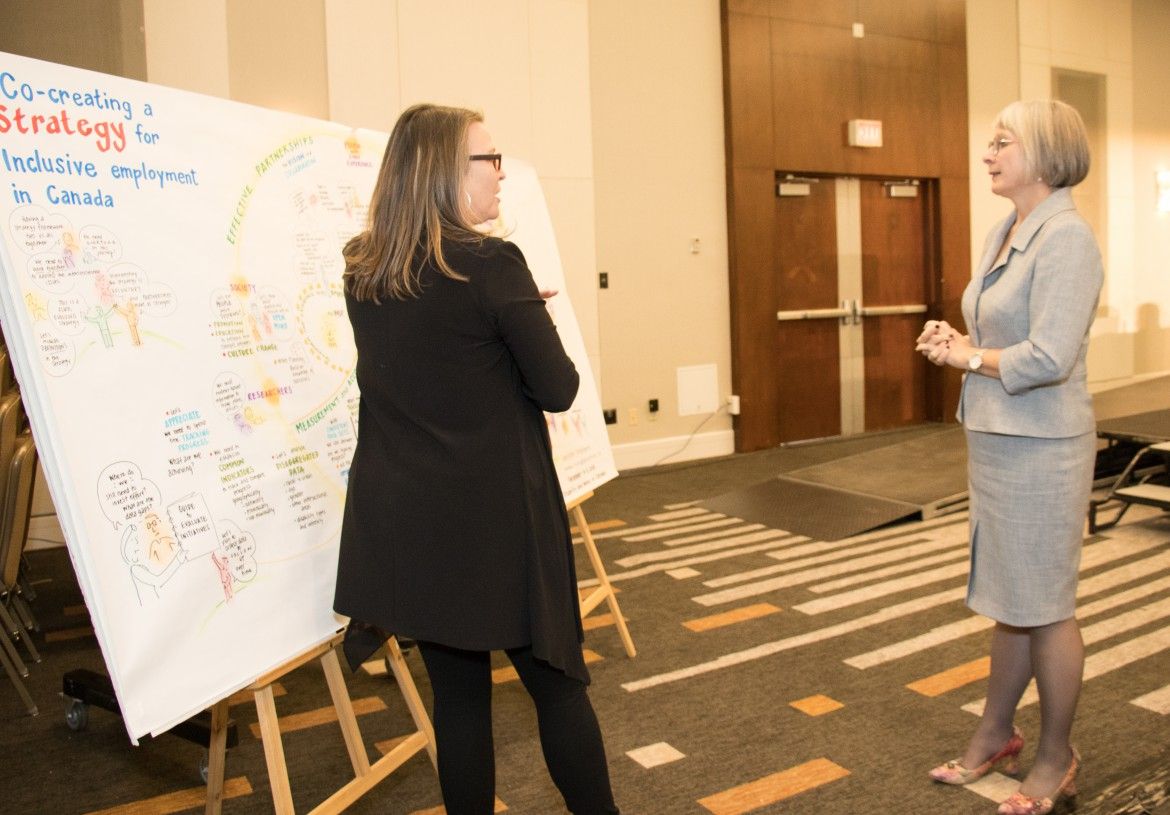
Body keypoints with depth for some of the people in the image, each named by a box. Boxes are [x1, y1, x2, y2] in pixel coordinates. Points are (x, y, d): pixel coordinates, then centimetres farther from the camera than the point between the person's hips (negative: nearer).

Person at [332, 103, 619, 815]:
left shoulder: (362, 272, 4)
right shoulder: (492, 264, -16)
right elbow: (558, 389, -12)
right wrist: (530, 316, 5)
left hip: (408, 523, 6)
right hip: (498, 519, -6)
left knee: (458, 693, 15)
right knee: (558, 684, 11)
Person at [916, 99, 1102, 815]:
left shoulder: (1066, 236, -16)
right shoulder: (1005, 233, 11)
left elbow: (1048, 357, -24)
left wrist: (968, 356, -10)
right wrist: (956, 339, 1)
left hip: (1040, 446, -9)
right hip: (994, 439, 9)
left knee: (1045, 606, 5)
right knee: (1009, 598, 19)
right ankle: (995, 735, 35)